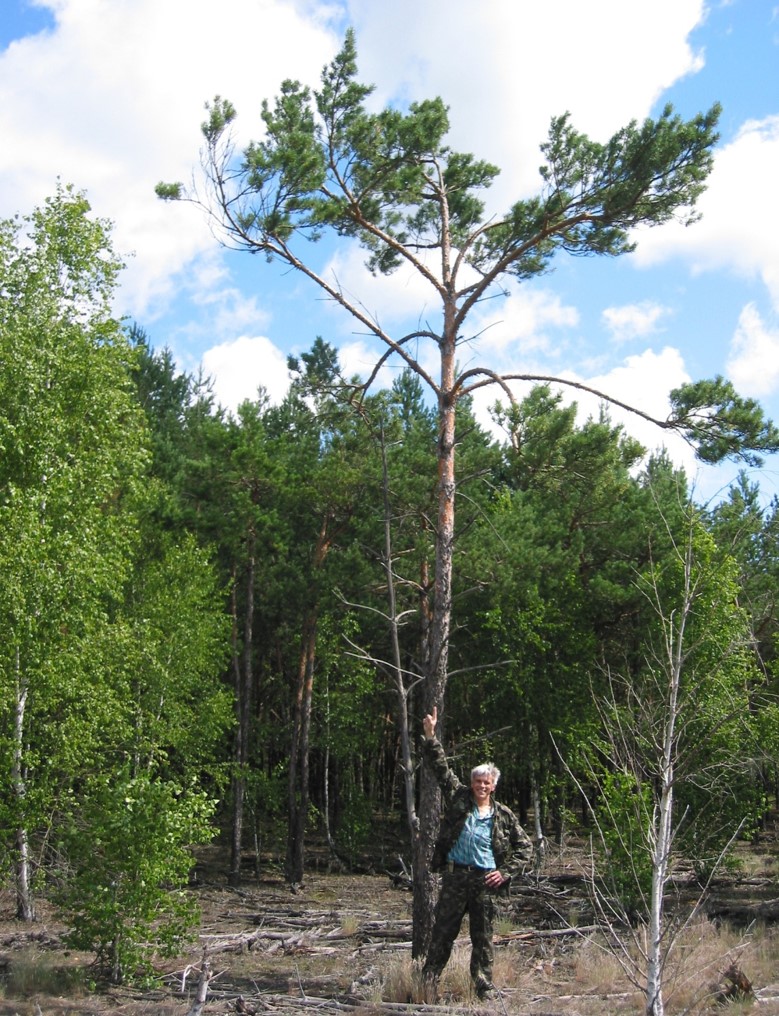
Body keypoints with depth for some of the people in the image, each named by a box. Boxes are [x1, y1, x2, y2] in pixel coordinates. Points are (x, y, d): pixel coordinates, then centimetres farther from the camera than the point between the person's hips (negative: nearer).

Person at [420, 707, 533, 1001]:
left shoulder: (503, 816, 4)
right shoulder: (459, 799, 3)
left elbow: (525, 847, 11)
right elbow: (441, 767, -2)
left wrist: (506, 872, -1)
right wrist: (430, 735, -11)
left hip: (485, 879, 1)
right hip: (455, 875, -1)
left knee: (483, 936, 8)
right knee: (443, 930, 3)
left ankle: (484, 987, 18)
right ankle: (430, 979, 12)